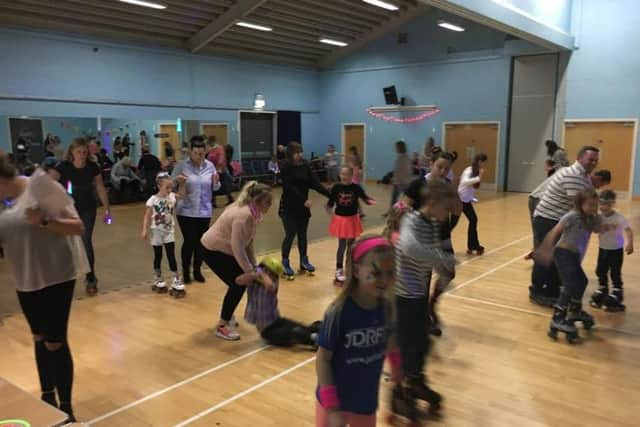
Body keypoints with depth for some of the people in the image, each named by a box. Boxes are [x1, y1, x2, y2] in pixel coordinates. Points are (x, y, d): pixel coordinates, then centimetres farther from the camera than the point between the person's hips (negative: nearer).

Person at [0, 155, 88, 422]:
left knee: (55, 342, -3)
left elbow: (78, 227, -16)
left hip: (56, 276, -7)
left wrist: (43, 222, -29)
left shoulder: (40, 188, -14)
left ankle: (66, 410, 11)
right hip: (25, 279, 7)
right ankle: (47, 398, 35)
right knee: (39, 338, 18)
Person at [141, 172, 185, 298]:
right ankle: (158, 282, 26)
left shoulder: (172, 196, -3)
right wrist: (145, 230, -18)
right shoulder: (153, 200, -14)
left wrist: (182, 183, 0)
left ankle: (177, 283, 3)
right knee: (158, 257, 11)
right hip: (157, 232, -2)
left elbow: (182, 195, 14)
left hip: (169, 231, 2)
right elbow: (147, 216, -11)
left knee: (171, 256, 0)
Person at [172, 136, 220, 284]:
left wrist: (216, 182, -13)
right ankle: (185, 272, 14)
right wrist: (177, 180, -23)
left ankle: (197, 271, 25)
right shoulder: (182, 165, -7)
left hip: (205, 211, 3)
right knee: (189, 241, -3)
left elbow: (215, 188, 9)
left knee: (201, 242, 9)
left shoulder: (210, 166, 2)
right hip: (186, 211, -3)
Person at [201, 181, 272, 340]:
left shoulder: (252, 213, -1)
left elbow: (248, 242, 2)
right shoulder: (243, 215, -31)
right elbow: (237, 247, -34)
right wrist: (250, 272, -29)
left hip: (224, 249, 10)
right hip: (212, 250, -10)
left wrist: (254, 266, -1)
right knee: (237, 284, -11)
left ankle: (227, 315, 35)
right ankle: (221, 326, 1)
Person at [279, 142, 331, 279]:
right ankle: (285, 263, 10)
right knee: (290, 235, -4)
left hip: (303, 207, 5)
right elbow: (289, 187, -19)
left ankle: (304, 261, 25)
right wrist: (304, 200, -25)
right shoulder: (285, 167, -11)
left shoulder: (305, 166, 2)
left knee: (302, 235, 12)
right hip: (289, 207, -4)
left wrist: (330, 195, -14)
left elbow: (315, 183, -3)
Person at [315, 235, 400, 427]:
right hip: (335, 400, -4)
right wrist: (331, 406, -20)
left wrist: (397, 365, 24)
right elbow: (322, 358, -19)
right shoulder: (339, 312, -27)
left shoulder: (386, 307, -12)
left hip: (367, 401, 5)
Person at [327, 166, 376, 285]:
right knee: (342, 246, 1)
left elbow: (365, 198, -3)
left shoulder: (356, 188, -10)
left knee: (351, 245, 13)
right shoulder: (336, 187, -12)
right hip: (340, 219, -2)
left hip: (352, 219, 2)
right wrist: (328, 207, -25)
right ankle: (339, 270, 17)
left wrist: (370, 201, -23)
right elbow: (331, 202, -6)